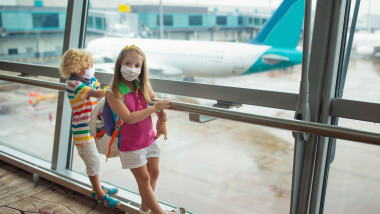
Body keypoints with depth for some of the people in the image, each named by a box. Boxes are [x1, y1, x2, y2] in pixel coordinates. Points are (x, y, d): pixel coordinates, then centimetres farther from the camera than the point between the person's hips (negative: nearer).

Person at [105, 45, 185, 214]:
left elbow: (154, 99, 16)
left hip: (149, 138, 6)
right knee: (144, 179, 7)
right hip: (131, 145, -6)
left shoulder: (143, 86, -4)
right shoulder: (113, 93, -21)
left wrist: (160, 111, -5)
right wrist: (154, 108, -25)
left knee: (154, 173, 18)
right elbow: (128, 118, -30)